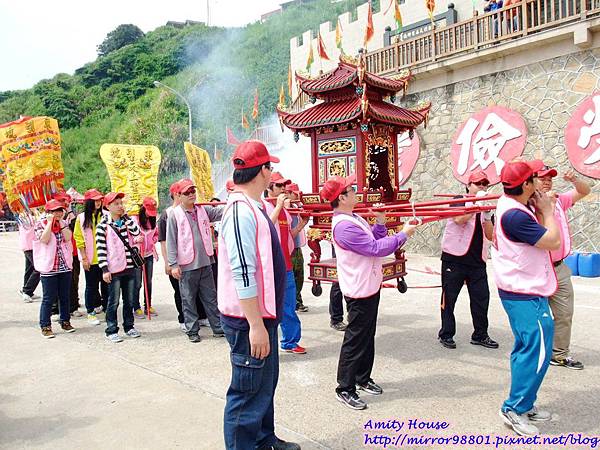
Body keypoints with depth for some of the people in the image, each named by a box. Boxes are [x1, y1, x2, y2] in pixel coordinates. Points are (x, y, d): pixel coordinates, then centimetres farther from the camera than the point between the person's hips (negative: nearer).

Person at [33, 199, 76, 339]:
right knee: (48, 298, -1)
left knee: (65, 297, 13)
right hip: (48, 267, -4)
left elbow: (67, 237, -8)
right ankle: (45, 326, 9)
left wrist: (60, 221, -8)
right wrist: (50, 222, -14)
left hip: (65, 266, 4)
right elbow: (44, 239, -19)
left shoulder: (63, 223, 9)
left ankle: (65, 321, 26)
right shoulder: (40, 224, -2)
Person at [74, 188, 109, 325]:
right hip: (90, 260, -1)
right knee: (92, 286, 7)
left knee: (106, 284, 8)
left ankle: (107, 309, 22)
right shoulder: (82, 218, -2)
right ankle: (91, 312, 18)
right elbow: (79, 239, -1)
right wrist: (84, 258, -6)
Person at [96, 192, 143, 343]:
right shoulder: (103, 226, -5)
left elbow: (137, 232, -9)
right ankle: (111, 331, 13)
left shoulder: (126, 221, 9)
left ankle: (129, 327, 26)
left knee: (129, 300, 13)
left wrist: (125, 216, -6)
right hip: (114, 269, -5)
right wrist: (105, 269, -14)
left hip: (130, 267, 5)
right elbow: (101, 249, -9)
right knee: (114, 302, 2)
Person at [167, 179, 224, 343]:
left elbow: (221, 212, -3)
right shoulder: (174, 215, -4)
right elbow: (171, 241, -6)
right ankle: (192, 331, 20)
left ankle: (218, 327, 20)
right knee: (189, 300, 8)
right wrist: (173, 264, -10)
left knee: (211, 297, 11)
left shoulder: (203, 210, 8)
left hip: (205, 263, 4)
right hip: (186, 266, -3)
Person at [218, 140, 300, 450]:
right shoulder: (241, 211, -22)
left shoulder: (254, 207, 10)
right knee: (249, 390, 4)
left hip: (262, 313, 11)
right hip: (248, 319, -10)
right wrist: (256, 325, -24)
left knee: (266, 381, 23)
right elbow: (242, 274, -26)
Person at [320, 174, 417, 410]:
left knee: (367, 335, 19)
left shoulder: (354, 218, 10)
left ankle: (363, 378, 34)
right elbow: (376, 248, -24)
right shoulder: (343, 226, -24)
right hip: (359, 291, -10)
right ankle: (345, 389, 11)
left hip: (370, 286, 10)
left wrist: (380, 222, 1)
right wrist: (403, 234, -15)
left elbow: (375, 240, 14)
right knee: (355, 340, -1)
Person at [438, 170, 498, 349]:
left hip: (477, 260, 5)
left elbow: (490, 235, 4)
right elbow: (459, 219, -21)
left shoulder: (486, 206, 15)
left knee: (482, 297, 5)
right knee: (449, 297, 2)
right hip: (454, 258, -5)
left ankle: (480, 335, 20)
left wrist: (487, 215, -9)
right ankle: (446, 334, 13)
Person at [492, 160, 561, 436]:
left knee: (526, 349, 18)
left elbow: (538, 233, 14)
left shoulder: (509, 204, 7)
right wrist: (547, 211, -6)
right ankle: (515, 408, 8)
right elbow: (553, 241, -19)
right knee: (537, 351, -4)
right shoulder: (515, 215, -25)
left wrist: (538, 210, 2)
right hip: (527, 295, -11)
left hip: (520, 292, 11)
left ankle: (524, 404, 30)